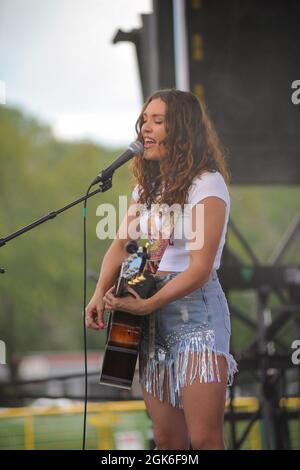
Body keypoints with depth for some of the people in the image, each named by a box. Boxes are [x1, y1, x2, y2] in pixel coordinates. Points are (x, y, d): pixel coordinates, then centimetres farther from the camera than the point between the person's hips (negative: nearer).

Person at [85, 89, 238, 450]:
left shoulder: (207, 184, -10)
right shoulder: (149, 186, 14)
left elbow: (200, 269, -15)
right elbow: (119, 246, 11)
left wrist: (145, 305, -15)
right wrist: (100, 294, -5)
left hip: (196, 314, -7)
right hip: (152, 324, 7)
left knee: (204, 439, -13)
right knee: (167, 440, 5)